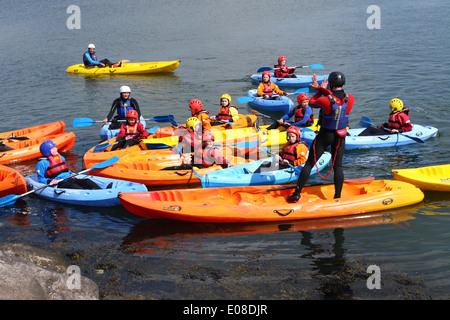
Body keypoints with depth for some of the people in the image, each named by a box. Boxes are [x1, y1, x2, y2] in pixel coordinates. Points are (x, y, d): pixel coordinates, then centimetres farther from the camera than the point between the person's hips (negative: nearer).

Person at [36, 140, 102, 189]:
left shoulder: (61, 158, 23)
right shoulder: (42, 164, 2)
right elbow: (40, 179, 0)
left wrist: (71, 174, 14)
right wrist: (49, 181, -19)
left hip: (70, 179, 7)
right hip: (58, 184, -7)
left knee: (87, 181, -19)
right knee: (71, 185, -38)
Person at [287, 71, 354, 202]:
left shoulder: (325, 101, -23)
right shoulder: (350, 98, -9)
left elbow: (311, 102, -3)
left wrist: (320, 89, 9)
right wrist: (321, 89, 4)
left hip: (325, 135, -3)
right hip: (340, 137, 4)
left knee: (309, 164, 5)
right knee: (338, 166, 12)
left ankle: (297, 194, 8)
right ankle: (338, 197, 16)